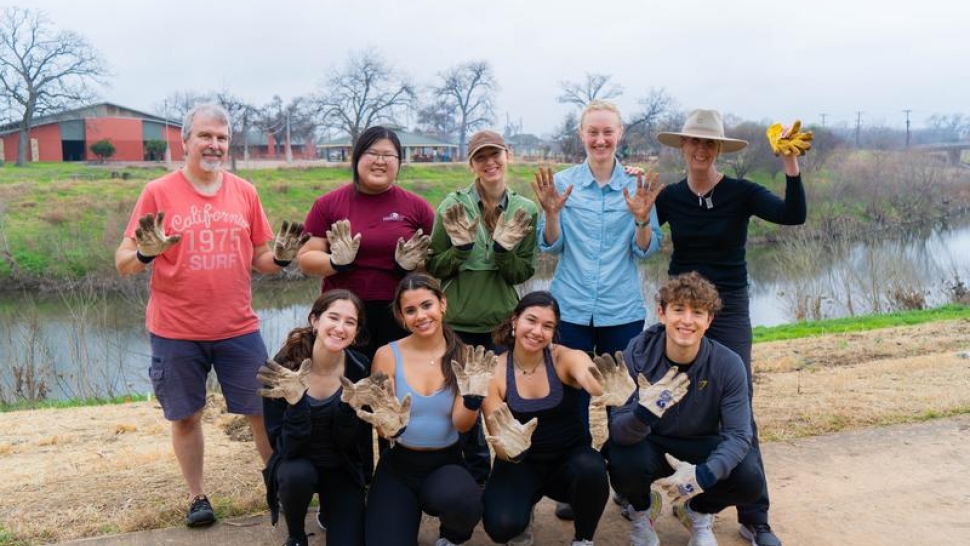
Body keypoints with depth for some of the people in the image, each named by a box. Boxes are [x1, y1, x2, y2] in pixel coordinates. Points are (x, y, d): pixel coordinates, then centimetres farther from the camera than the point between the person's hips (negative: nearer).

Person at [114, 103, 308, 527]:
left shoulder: (245, 193, 4)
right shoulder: (158, 193, -4)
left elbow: (259, 261, 9)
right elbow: (123, 263, -3)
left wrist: (281, 257, -12)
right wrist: (146, 253, -24)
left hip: (239, 330, 2)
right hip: (176, 333, -1)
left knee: (265, 410, 7)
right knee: (186, 417, 11)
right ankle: (197, 497, 29)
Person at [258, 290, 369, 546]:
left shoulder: (359, 368, -17)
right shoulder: (284, 366, -22)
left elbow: (346, 443, -14)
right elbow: (285, 447, -23)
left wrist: (349, 404, -33)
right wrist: (295, 402, -40)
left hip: (341, 468, 1)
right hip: (296, 463, -1)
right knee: (298, 475, -34)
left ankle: (328, 509, 22)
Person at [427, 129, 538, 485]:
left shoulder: (525, 211, -1)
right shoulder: (453, 205, -5)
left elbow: (523, 273, -1)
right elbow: (434, 267, -1)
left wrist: (504, 249, -19)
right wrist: (460, 247, -18)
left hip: (504, 323, 0)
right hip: (458, 323, 0)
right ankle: (476, 475, 34)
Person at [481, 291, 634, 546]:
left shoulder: (567, 358, -15)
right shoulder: (495, 372, -13)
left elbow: (594, 382, -39)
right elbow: (498, 445, -14)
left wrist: (609, 393, -64)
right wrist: (508, 448, -39)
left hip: (569, 458, 0)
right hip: (522, 464, 0)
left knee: (591, 469, -35)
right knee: (501, 525, -28)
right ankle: (523, 517, 11)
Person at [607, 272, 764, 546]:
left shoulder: (728, 365, -19)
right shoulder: (637, 355, -23)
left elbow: (738, 435, -19)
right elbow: (617, 432, -28)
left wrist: (704, 473, -39)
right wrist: (644, 413, -52)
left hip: (703, 447, 2)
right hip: (650, 444, -1)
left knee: (749, 479, -25)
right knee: (624, 465, -33)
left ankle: (698, 512, 12)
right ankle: (642, 508, 7)